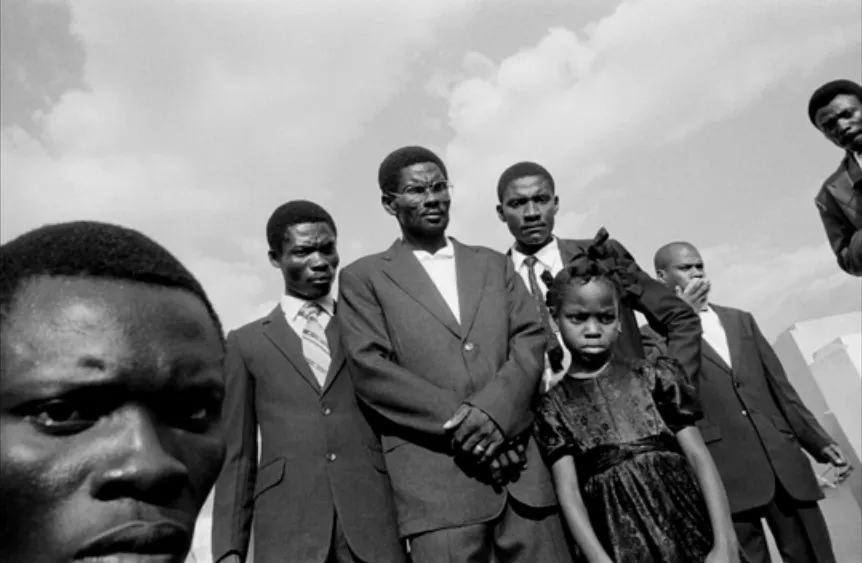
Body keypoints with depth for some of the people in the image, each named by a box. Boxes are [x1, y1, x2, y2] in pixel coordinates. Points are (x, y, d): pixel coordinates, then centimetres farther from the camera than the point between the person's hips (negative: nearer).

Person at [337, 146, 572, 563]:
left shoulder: (494, 264, 17)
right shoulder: (363, 277, 7)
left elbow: (531, 341, 6)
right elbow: (370, 369, -5)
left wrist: (492, 410, -12)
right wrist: (458, 420, -12)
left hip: (520, 466, 3)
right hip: (436, 479, -3)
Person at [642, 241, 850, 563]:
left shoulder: (741, 320, 17)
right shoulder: (654, 336, 0)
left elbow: (778, 385, 18)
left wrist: (817, 440, 14)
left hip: (783, 461, 5)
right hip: (726, 473, -5)